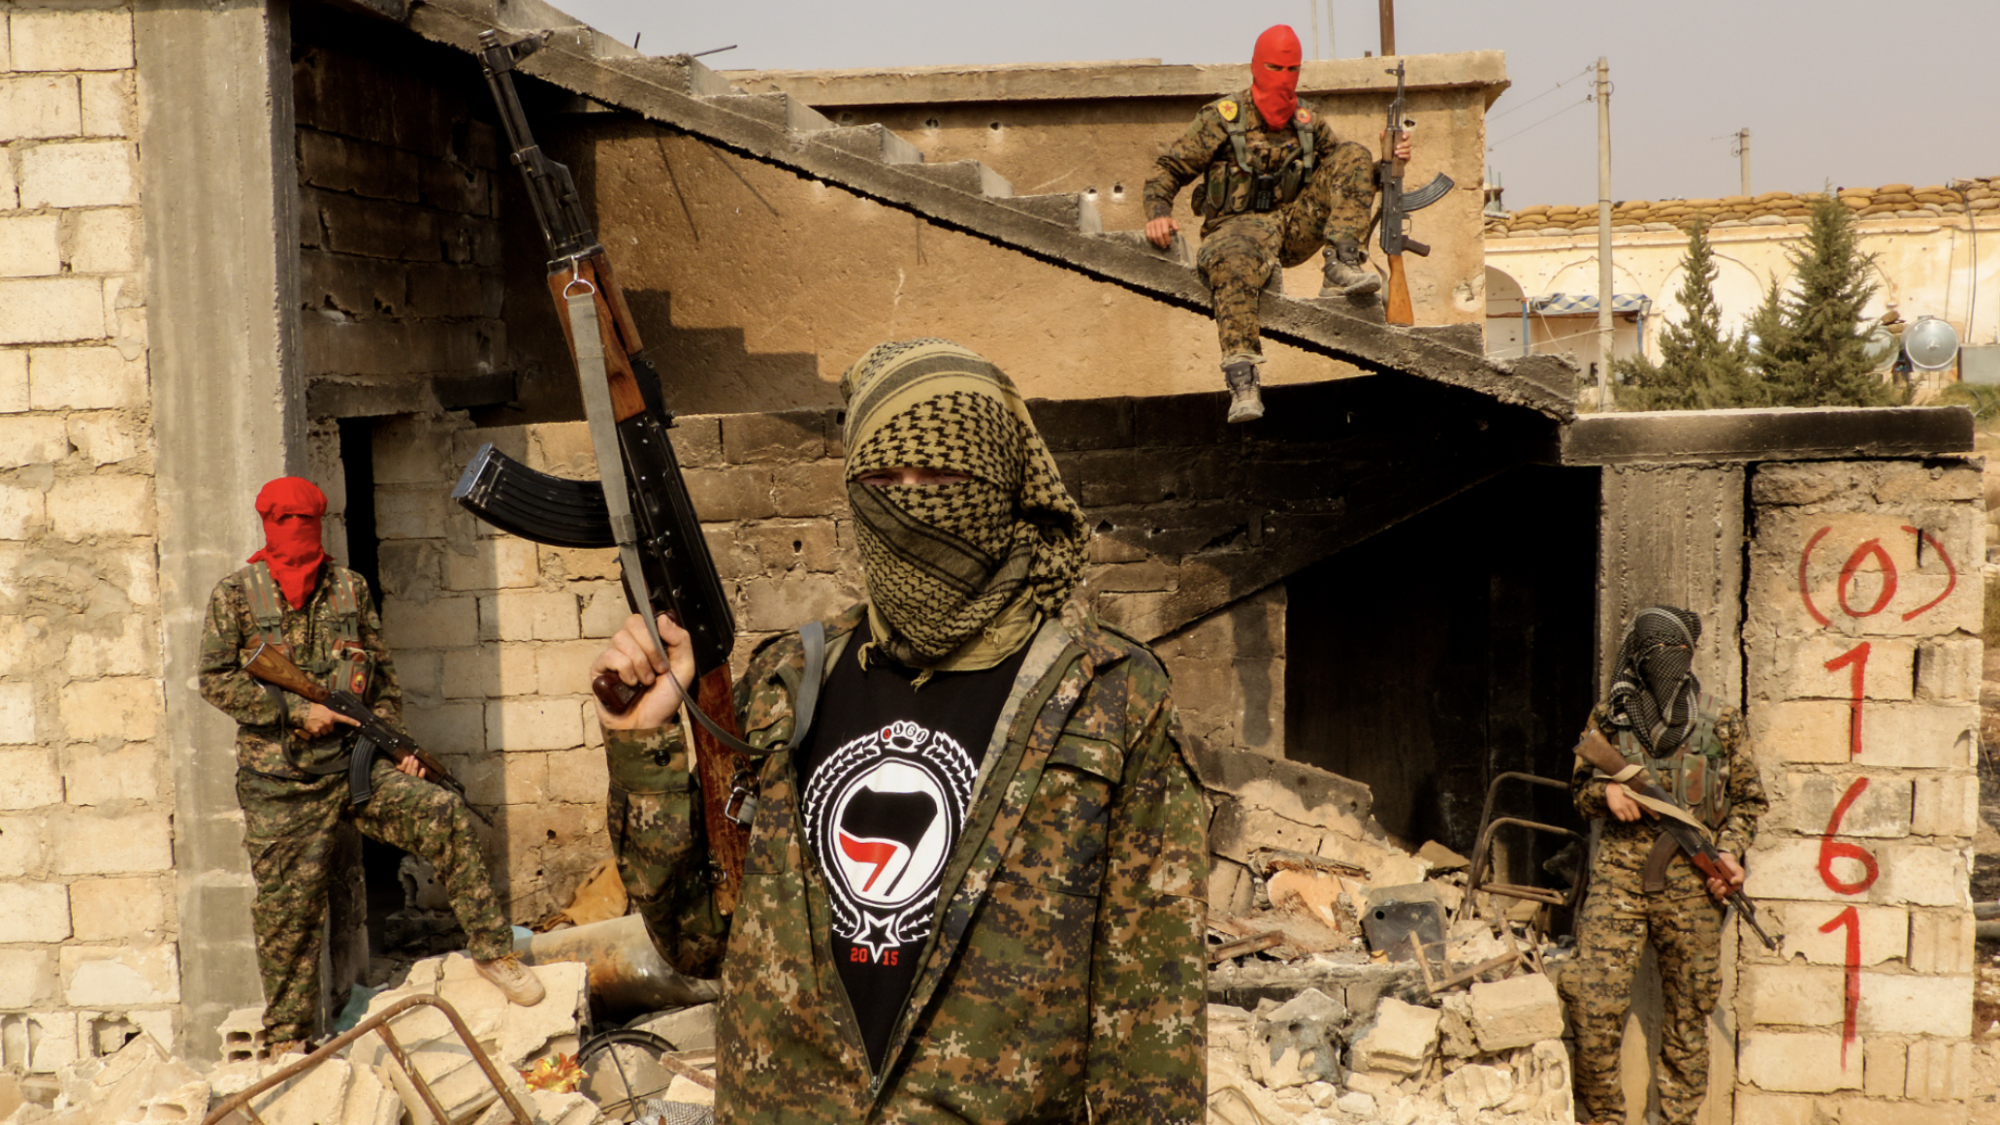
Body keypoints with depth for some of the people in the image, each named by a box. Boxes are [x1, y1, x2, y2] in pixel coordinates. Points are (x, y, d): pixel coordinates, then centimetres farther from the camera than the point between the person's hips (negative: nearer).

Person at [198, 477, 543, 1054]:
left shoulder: (350, 588, 9)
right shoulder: (236, 594, 2)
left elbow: (383, 677, 13)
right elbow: (216, 679, -4)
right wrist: (296, 710, -14)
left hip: (353, 762, 2)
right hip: (279, 780, -1)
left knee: (442, 812, -20)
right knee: (287, 907, 3)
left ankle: (492, 951, -10)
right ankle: (285, 1040, 20)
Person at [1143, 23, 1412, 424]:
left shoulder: (1309, 123, 13)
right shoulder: (1223, 118, 0)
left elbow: (1347, 174, 22)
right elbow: (1168, 169, 0)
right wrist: (1159, 211, -19)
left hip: (1294, 225, 5)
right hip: (1239, 228, -5)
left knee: (1354, 154, -5)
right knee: (1232, 264, -42)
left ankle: (1343, 269, -21)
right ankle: (1241, 384, -50)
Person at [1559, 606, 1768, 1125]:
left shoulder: (1720, 723, 6)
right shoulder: (1608, 717, 6)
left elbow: (1749, 797, 13)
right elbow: (1579, 786, 16)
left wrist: (1730, 850, -2)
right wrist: (1606, 790, -6)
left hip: (1690, 883, 1)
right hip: (1620, 873, -1)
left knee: (1688, 1014, 8)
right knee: (1594, 1005, -8)